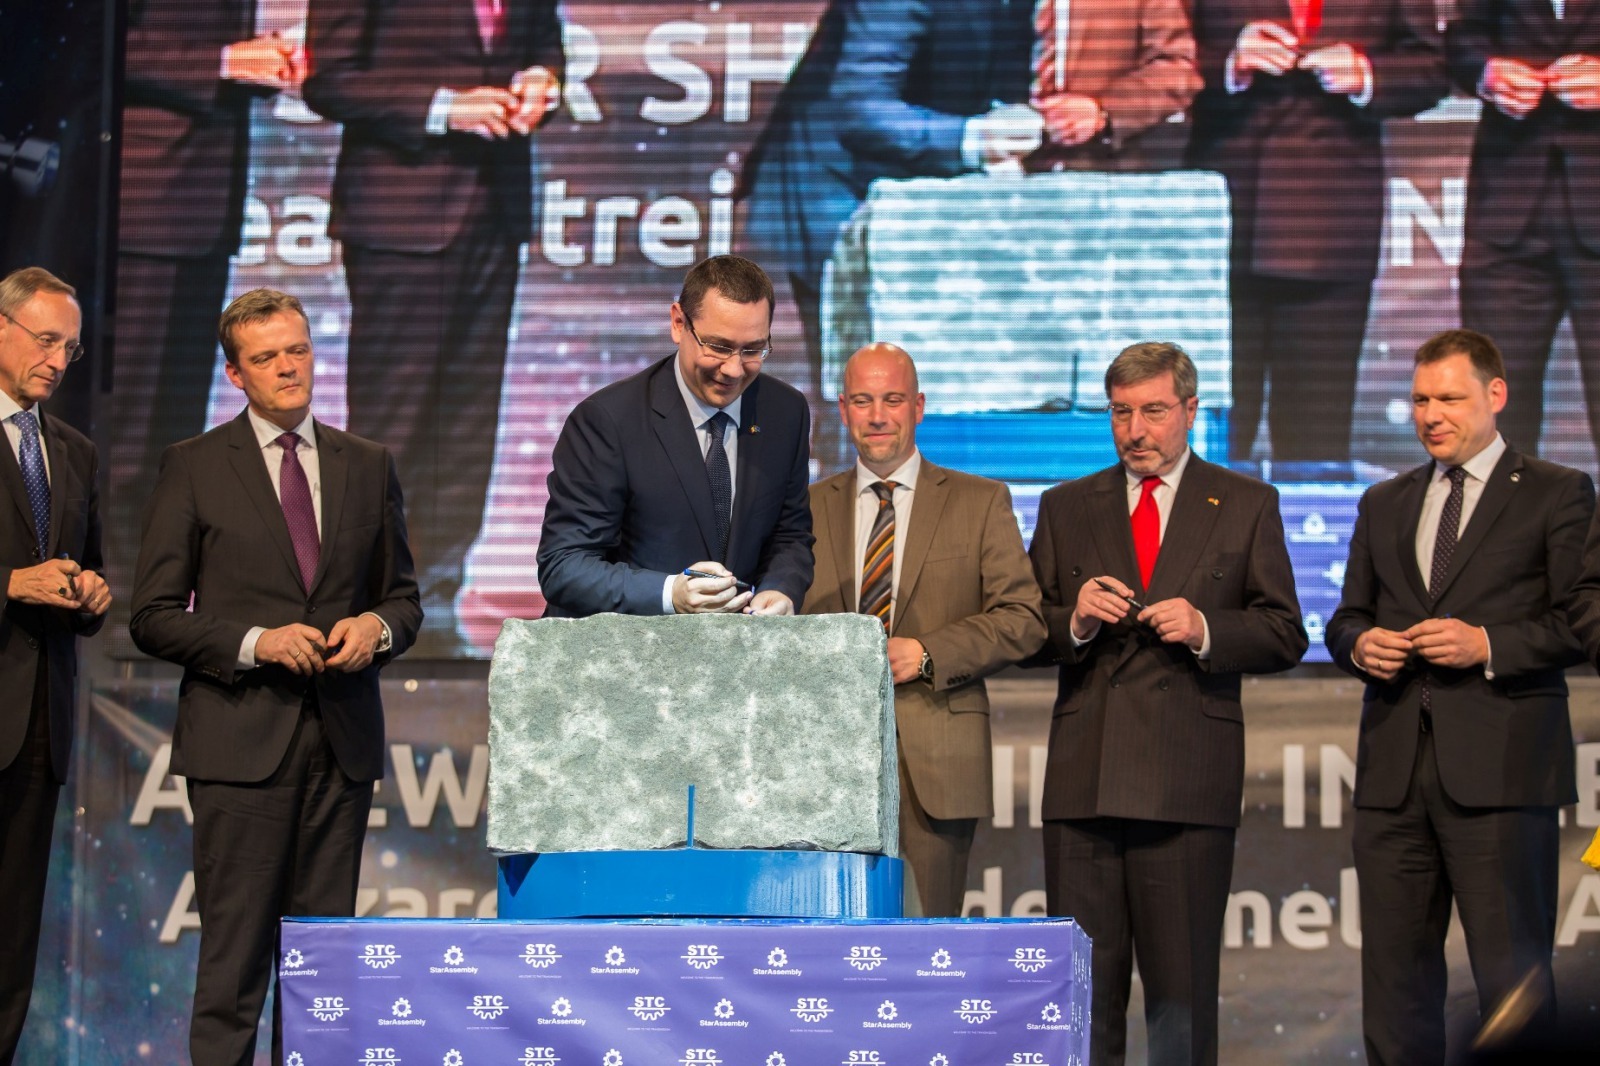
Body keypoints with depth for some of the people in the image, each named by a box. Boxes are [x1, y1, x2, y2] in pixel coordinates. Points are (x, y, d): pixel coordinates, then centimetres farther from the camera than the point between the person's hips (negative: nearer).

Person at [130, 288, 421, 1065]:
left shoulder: (368, 467, 13)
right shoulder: (193, 468, 2)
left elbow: (403, 597, 19)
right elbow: (154, 617, 0)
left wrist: (376, 626, -4)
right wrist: (253, 643, -14)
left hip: (342, 739, 4)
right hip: (242, 740, -3)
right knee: (234, 958, -5)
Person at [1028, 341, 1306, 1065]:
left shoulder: (1246, 505, 10)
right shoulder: (1065, 508, 15)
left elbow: (1284, 637, 5)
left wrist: (1204, 628, -11)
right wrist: (1075, 620, -9)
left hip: (1189, 781, -2)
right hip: (1084, 780, 2)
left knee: (1183, 985, -1)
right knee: (1082, 983, 1)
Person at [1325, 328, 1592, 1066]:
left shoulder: (1558, 495, 4)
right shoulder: (1384, 505, 20)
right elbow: (1345, 619, 22)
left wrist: (1488, 644, -15)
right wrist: (1359, 644, -1)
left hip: (1498, 771, -5)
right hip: (1394, 772, 5)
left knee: (1513, 979, -5)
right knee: (1394, 978, 5)